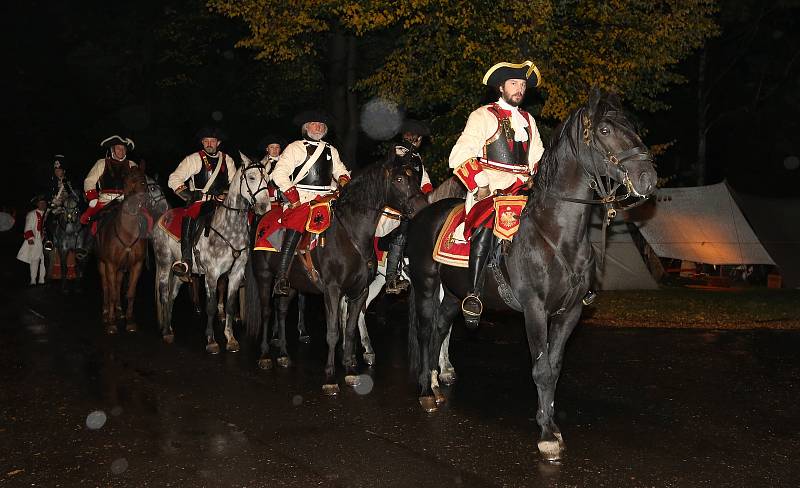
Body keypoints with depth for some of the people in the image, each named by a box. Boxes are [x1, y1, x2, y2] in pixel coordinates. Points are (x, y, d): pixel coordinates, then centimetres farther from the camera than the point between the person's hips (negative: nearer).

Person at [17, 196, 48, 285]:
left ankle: (42, 280, 7)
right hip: (35, 241, -3)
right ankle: (33, 280, 1)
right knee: (35, 260, -3)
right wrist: (30, 238, -13)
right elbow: (28, 227, -2)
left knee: (44, 260, 1)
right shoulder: (32, 214, 3)